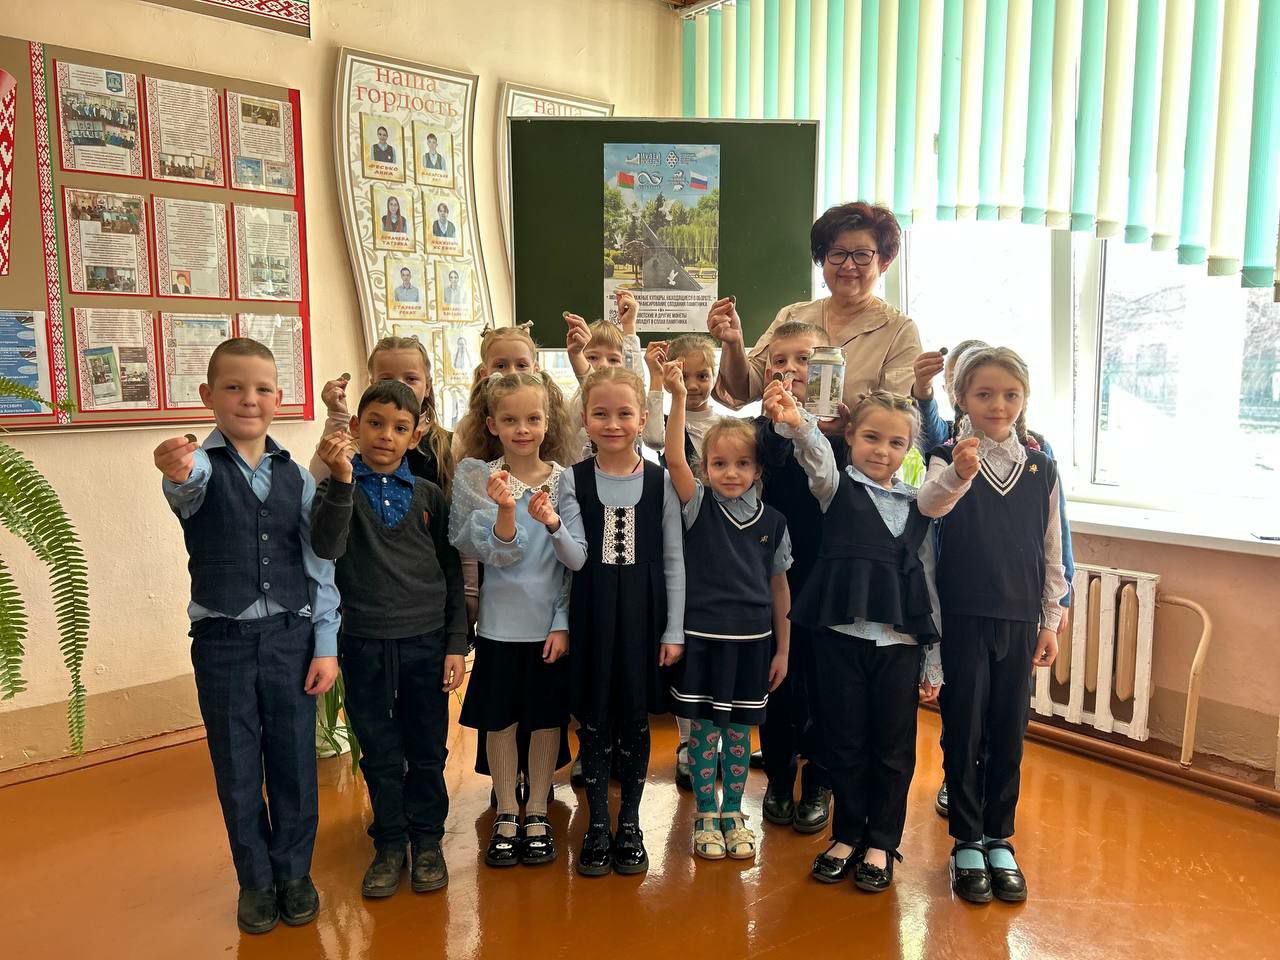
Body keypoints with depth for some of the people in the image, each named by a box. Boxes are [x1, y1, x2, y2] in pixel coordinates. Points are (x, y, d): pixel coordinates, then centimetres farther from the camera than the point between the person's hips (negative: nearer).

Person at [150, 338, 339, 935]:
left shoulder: (296, 477, 1)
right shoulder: (201, 467, -6)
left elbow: (319, 565, 3)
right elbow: (188, 486, -33)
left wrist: (326, 645, -1)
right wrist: (179, 471, -57)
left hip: (291, 635, 2)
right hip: (222, 639, -1)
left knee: (294, 761, 10)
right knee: (237, 767, 11)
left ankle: (294, 872, 31)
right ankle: (255, 880, 30)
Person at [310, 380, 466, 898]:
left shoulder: (429, 495, 2)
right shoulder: (338, 490, -2)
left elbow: (451, 573, 5)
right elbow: (327, 547, -21)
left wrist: (456, 643, 1)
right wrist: (342, 480, -31)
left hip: (426, 640, 1)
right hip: (365, 642, -1)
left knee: (427, 749, 11)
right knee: (379, 752, 11)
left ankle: (427, 840, 28)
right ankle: (389, 843, 28)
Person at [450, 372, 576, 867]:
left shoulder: (566, 481, -4)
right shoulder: (479, 479, -6)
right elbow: (500, 555, -13)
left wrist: (563, 622, -7)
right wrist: (505, 510, -30)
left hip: (552, 624, 1)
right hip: (500, 623, 0)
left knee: (547, 719, 11)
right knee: (500, 720, 11)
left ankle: (537, 813, 28)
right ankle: (506, 815, 28)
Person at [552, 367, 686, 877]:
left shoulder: (660, 481, -2)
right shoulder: (574, 480, -2)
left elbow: (673, 560, 1)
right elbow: (577, 559, -8)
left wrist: (674, 630, 0)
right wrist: (553, 527, -28)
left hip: (643, 613, 0)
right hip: (592, 613, 0)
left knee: (636, 718, 9)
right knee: (594, 718, 8)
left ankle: (630, 823, 27)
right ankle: (597, 825, 25)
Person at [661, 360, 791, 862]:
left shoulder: (772, 521, 0)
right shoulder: (699, 506, -5)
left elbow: (779, 586, 6)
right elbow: (674, 459, -22)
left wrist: (782, 648, 7)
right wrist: (678, 396, -32)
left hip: (752, 638, 2)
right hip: (702, 636, -1)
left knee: (739, 731, 14)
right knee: (704, 728, 9)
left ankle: (734, 814, 30)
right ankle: (705, 817, 25)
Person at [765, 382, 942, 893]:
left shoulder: (917, 508, 9)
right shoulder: (837, 489, 2)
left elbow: (928, 584, 11)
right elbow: (818, 458, -22)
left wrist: (933, 662, 11)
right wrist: (797, 423, -45)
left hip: (900, 641, 2)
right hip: (842, 636, -2)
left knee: (893, 746, 9)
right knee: (845, 741, 8)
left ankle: (881, 842, 26)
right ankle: (848, 835, 27)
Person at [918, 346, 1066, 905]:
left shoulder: (1041, 468, 3)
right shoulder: (949, 458, -7)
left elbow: (1051, 549, 8)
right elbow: (930, 504, -30)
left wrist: (1050, 621, 9)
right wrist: (957, 475, -51)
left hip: (1020, 620, 3)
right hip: (963, 618, -3)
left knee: (1009, 733, 11)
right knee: (963, 730, 5)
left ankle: (999, 841, 27)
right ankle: (966, 843, 20)